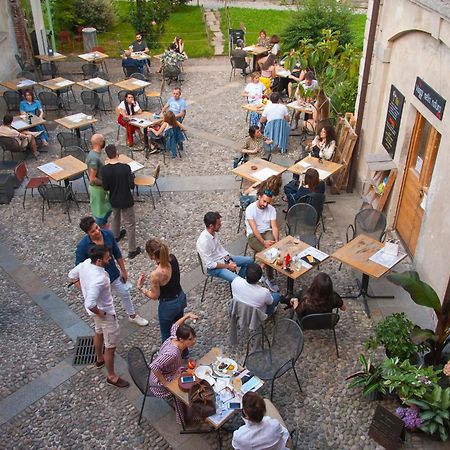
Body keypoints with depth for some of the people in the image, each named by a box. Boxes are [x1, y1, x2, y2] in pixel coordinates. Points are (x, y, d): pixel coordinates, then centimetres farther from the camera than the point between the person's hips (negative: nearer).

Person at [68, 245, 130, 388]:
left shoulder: (85, 263, -15)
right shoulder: (99, 279, -41)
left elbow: (72, 276, 3)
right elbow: (90, 304, -44)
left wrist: (85, 289, 6)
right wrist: (100, 313, -24)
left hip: (99, 309, 9)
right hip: (105, 312, -9)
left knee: (99, 332, 34)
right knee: (111, 346, 11)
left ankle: (99, 359, 60)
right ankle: (112, 377, 30)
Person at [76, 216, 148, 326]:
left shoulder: (108, 234, -18)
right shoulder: (82, 246, -29)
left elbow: (117, 254, -2)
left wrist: (123, 270, 5)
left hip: (114, 274, 4)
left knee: (125, 294, 23)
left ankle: (132, 316, 50)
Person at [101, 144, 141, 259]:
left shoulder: (105, 169, -14)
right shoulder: (125, 168, -25)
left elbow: (105, 187, -7)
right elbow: (131, 186, -20)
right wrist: (132, 177, 0)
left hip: (113, 200, 5)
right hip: (126, 201, -4)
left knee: (115, 217, 32)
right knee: (130, 224, 9)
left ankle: (115, 236, 58)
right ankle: (132, 250, 15)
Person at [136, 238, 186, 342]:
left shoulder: (155, 275, -35)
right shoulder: (173, 258, -16)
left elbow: (154, 296, -18)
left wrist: (140, 287, -8)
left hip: (168, 305, -7)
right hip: (181, 298, 7)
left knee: (166, 336, 20)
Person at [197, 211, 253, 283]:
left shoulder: (214, 233, -6)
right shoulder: (203, 241, -30)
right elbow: (209, 264, -25)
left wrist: (230, 260, -5)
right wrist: (227, 266, -17)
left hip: (222, 258, 9)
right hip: (214, 267, -8)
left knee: (249, 260, 8)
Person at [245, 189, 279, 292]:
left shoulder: (271, 209, -1)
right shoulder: (250, 209, -15)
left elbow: (274, 227, -6)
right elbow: (254, 229, -21)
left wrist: (276, 241, -24)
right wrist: (264, 242, -31)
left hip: (267, 232, 3)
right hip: (253, 235, -3)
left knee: (272, 248, -32)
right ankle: (270, 279, -12)